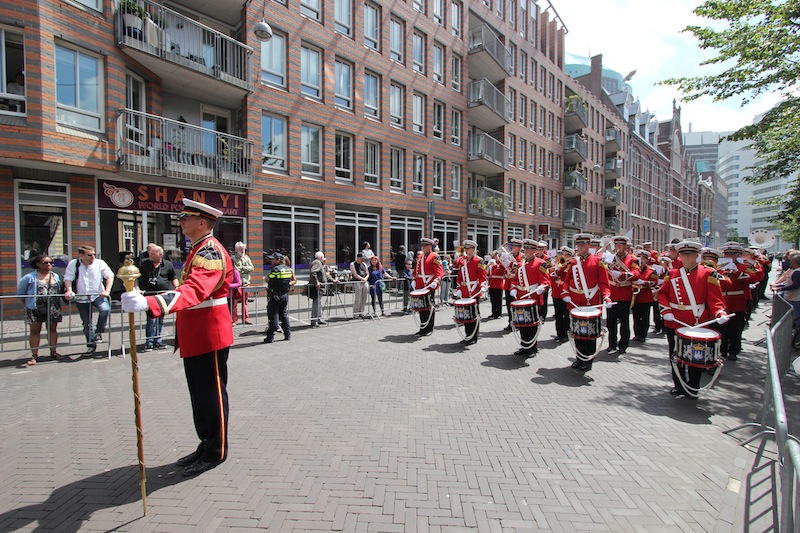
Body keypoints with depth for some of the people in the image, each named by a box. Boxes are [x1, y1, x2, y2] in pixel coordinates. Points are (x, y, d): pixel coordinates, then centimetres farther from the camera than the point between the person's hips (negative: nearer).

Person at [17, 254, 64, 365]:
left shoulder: (56, 276, 8)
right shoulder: (29, 277, -2)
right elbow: (20, 293, 7)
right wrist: (28, 303, 5)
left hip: (53, 309, 2)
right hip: (35, 309, -2)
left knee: (52, 329, 8)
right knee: (35, 331, 4)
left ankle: (53, 352, 18)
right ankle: (34, 355, 11)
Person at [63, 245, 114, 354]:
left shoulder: (100, 263, -6)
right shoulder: (73, 264, -2)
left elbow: (110, 276, -8)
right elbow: (68, 277, -2)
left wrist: (107, 291, -18)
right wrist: (69, 290, -19)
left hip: (98, 295, -2)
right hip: (81, 297, 2)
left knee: (105, 309, -31)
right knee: (86, 323, 10)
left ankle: (99, 331, -7)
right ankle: (91, 345, 25)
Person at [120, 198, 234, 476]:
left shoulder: (210, 252, -21)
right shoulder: (198, 249, 14)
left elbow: (194, 291, -38)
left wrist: (148, 303, -51)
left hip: (209, 337, -10)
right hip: (193, 338, 10)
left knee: (212, 395, 4)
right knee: (199, 395, 19)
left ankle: (215, 452, 21)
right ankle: (206, 445, 34)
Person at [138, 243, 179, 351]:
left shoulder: (168, 265, 9)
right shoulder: (143, 264, 7)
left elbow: (173, 277, 19)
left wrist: (176, 287, 4)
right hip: (149, 295, -2)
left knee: (160, 319, 8)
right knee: (152, 318, -12)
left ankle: (157, 341, 18)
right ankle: (149, 342, -2)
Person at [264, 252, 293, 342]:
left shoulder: (275, 269, -15)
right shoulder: (289, 269, 6)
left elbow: (267, 280, -6)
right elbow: (293, 280, 13)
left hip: (275, 296, -6)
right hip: (285, 295, 7)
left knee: (273, 315, 0)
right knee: (284, 314, 15)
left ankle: (270, 336, 5)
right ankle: (287, 334, 17)